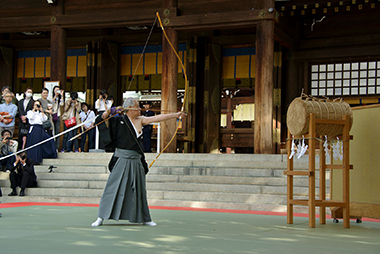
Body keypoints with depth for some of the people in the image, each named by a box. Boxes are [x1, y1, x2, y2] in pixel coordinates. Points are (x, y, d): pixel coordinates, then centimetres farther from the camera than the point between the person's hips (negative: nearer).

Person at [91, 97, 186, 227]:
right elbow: (102, 120, -4)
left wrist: (176, 115, 14)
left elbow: (158, 118, 12)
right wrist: (109, 111, -19)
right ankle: (101, 218, 0)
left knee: (139, 190, 12)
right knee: (113, 188, -6)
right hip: (122, 159, -5)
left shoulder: (140, 120, 10)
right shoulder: (119, 120, -4)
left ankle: (144, 218, 22)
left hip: (136, 160, 5)